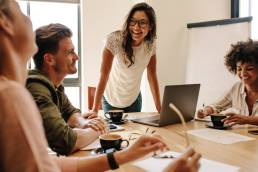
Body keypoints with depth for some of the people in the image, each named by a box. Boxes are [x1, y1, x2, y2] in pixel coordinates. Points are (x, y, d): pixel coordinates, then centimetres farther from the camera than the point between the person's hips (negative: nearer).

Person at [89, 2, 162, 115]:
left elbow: (152, 75, -5)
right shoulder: (114, 39, -26)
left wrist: (159, 108, -8)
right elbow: (104, 75, -24)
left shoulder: (151, 43, -12)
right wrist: (95, 109, -28)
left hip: (134, 99, 4)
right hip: (112, 100, -3)